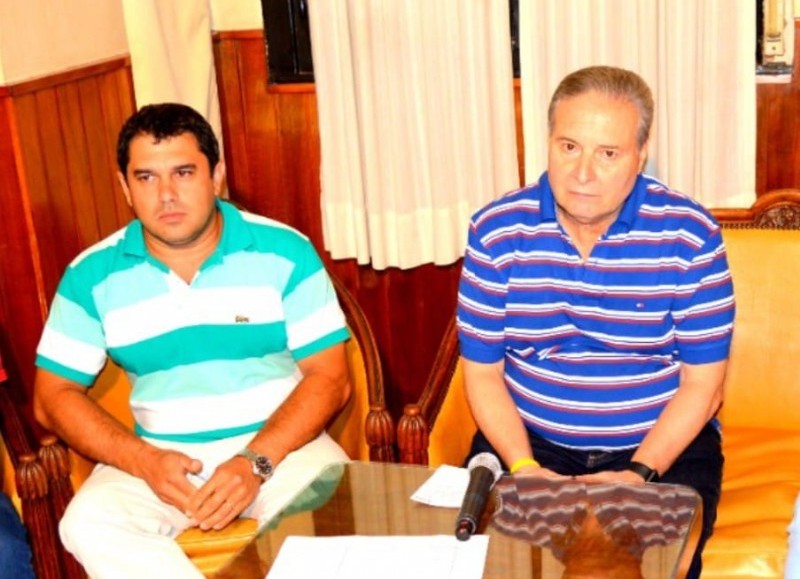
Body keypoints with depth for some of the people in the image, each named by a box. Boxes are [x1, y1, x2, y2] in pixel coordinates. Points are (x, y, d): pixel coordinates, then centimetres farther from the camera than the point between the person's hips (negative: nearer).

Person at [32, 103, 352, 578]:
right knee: (88, 525, -27)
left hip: (280, 443, -2)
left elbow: (330, 377, -5)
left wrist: (257, 461, -20)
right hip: (158, 455, 2)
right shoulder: (93, 275, 0)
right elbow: (54, 395, 2)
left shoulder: (285, 252, -4)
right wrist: (143, 460, -14)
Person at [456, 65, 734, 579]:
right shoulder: (497, 231, -6)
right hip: (528, 439, 1)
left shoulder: (689, 234, -10)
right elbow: (483, 371, -1)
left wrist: (638, 473, -18)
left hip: (664, 444, -1)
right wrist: (524, 467, -15)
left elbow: (702, 384, -6)